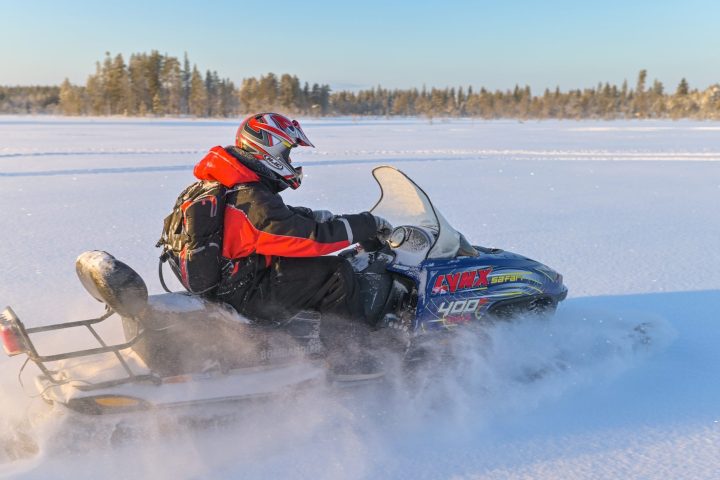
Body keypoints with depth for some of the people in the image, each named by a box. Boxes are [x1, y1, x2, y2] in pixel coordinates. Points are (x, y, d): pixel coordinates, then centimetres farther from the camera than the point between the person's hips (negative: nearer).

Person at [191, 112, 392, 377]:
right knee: (337, 273, -12)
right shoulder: (254, 200, -24)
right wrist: (366, 224, -14)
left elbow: (284, 217, 18)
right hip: (245, 298, -11)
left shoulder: (230, 187, 8)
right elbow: (313, 237, -24)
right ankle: (348, 358, -4)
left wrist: (321, 216, 7)